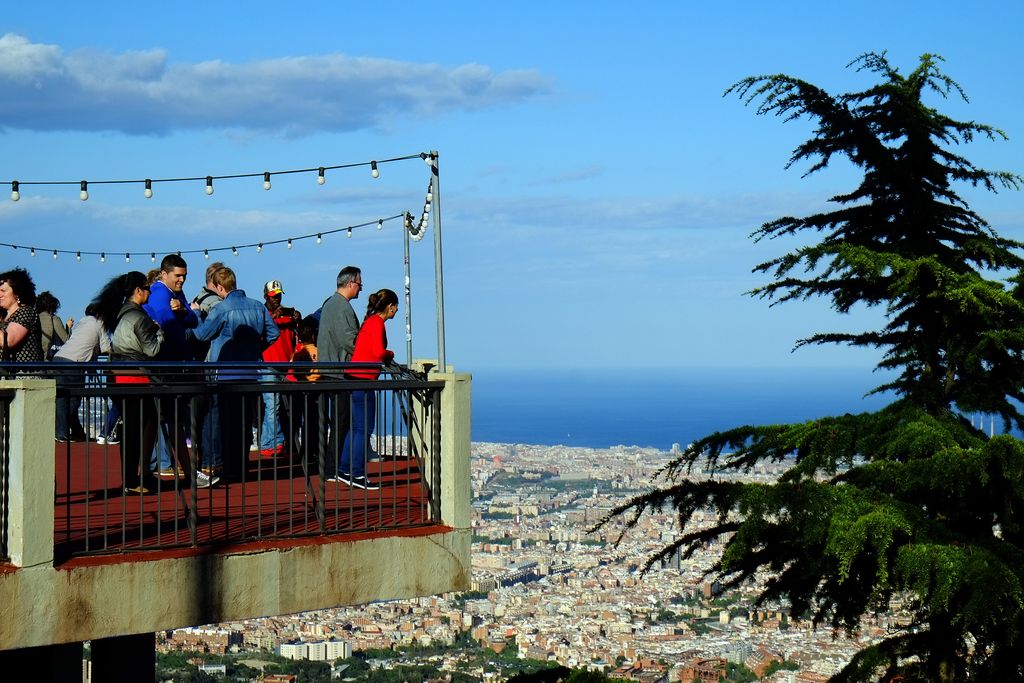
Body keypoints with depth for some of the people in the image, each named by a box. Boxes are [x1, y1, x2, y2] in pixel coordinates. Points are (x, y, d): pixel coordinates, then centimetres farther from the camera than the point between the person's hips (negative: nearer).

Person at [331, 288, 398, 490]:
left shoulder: (371, 321, 18)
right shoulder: (377, 322, -11)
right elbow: (379, 352, -21)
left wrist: (386, 357, 12)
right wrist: (390, 354, -2)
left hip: (356, 378, 10)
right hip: (362, 378, -10)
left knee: (357, 426, 14)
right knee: (364, 428, -6)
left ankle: (343, 471, 18)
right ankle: (357, 475, -4)